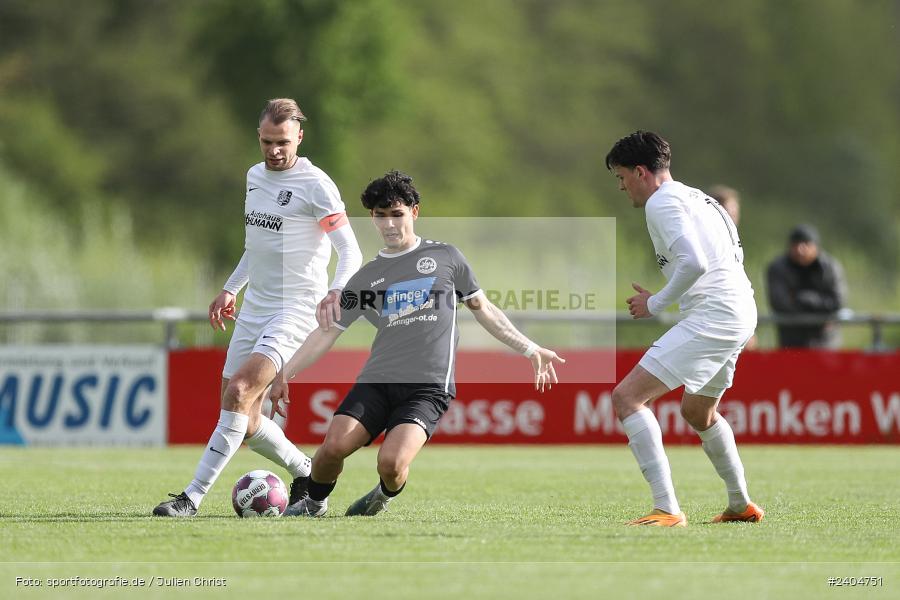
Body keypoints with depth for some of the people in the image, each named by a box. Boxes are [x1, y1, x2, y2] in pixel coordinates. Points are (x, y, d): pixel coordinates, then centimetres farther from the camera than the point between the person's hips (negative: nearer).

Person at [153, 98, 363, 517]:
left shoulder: (315, 185, -10)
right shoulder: (255, 176, 13)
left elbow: (350, 252, -13)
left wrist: (335, 292, -31)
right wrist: (230, 289, 25)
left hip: (296, 310, -8)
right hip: (254, 309, 8)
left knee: (239, 391, -23)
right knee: (245, 420, 6)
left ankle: (192, 497, -24)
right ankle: (304, 473, 31)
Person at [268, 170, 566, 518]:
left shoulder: (445, 257, 10)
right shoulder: (366, 277, 15)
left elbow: (483, 310, 19)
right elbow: (327, 332, 16)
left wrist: (530, 350, 17)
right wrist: (285, 374, 7)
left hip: (428, 387, -3)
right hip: (376, 381, 3)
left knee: (391, 462, -24)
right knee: (334, 446, -19)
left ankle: (385, 496, 12)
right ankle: (314, 504, 13)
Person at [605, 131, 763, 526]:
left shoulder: (662, 202, -9)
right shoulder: (696, 197, 21)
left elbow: (694, 262, -23)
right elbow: (733, 253, 26)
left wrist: (656, 303, -11)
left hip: (712, 316, -10)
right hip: (741, 314, 10)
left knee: (626, 397, -15)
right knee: (697, 413, 31)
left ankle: (667, 510, -24)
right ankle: (741, 505, 40)